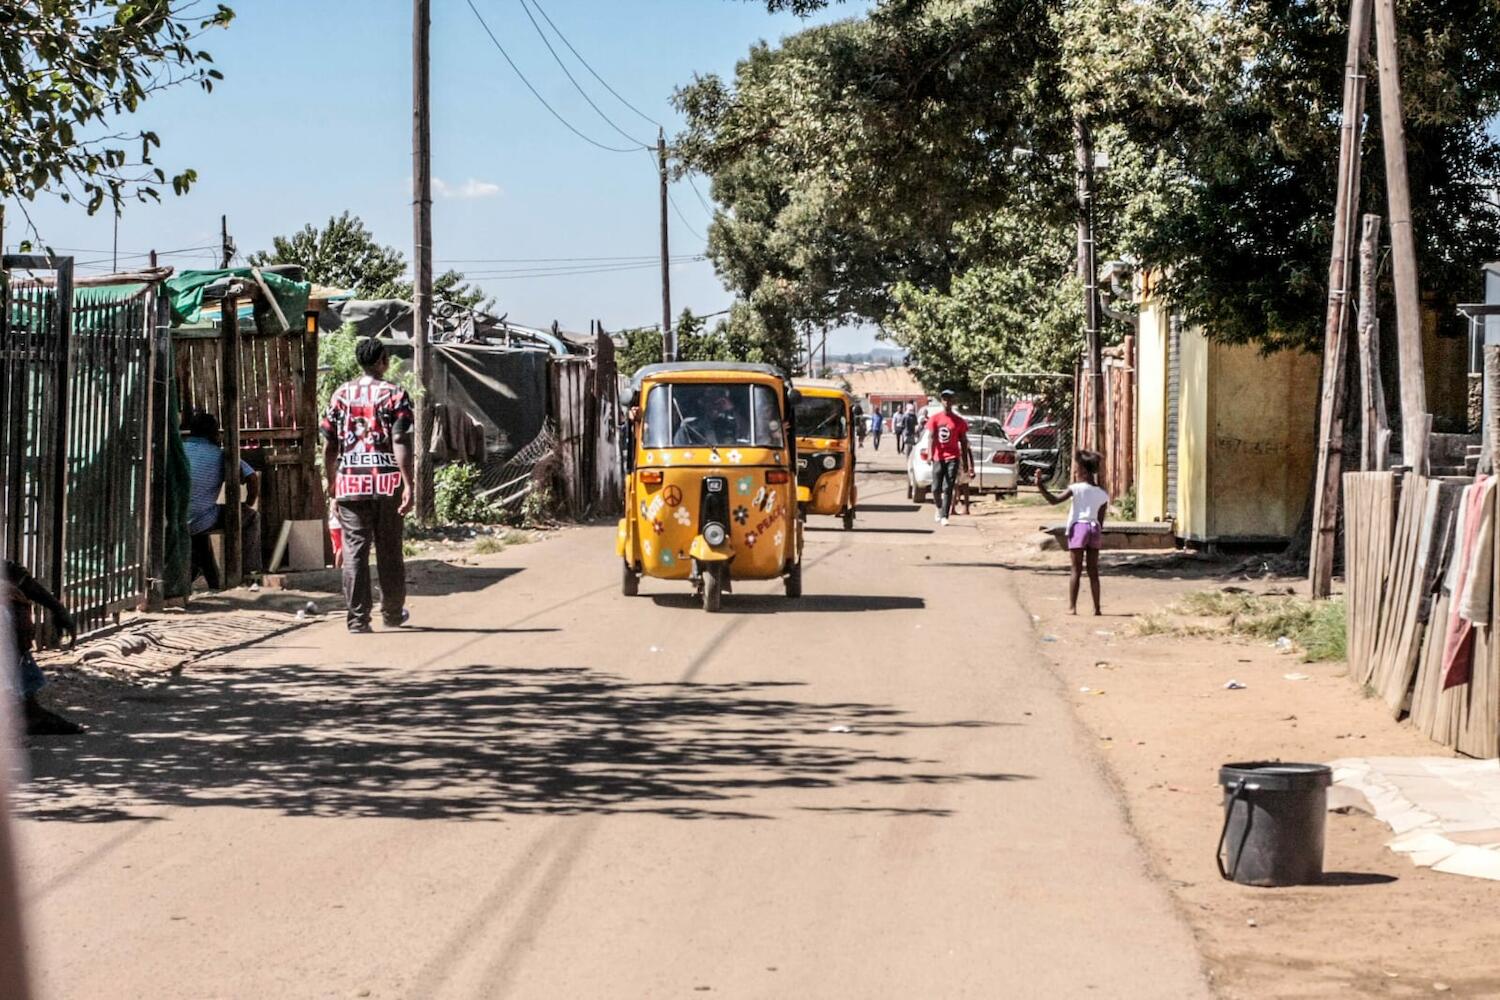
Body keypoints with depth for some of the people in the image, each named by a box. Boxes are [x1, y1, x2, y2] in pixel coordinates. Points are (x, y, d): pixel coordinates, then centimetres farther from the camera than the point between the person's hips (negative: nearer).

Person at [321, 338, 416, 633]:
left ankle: (358, 618, -2)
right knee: (389, 551, 10)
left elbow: (329, 446, 9)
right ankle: (393, 614, 22)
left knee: (354, 551, 2)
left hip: (350, 484, 2)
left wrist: (331, 487, 17)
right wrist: (408, 485, -12)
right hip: (387, 482, -2)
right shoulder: (394, 394, -2)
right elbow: (400, 442, -11)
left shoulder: (341, 394, 8)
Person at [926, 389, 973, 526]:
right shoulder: (934, 418, 3)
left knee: (948, 488, -8)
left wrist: (966, 463, 8)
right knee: (936, 488, 4)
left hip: (953, 458, -1)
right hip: (938, 457, 1)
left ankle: (944, 516, -8)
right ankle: (939, 508, 33)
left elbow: (963, 443, 8)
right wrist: (930, 454, -18)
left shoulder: (959, 421, 4)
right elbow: (931, 437, -3)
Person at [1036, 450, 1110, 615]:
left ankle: (1072, 606, -4)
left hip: (1078, 527, -4)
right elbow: (1101, 520, 10)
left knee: (1076, 570, -1)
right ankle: (1096, 607, 9)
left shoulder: (1076, 488, -6)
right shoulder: (1102, 494, 9)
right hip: (1094, 529, 4)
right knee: (1093, 572, 9)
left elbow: (1054, 500, -15)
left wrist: (1040, 486, -13)